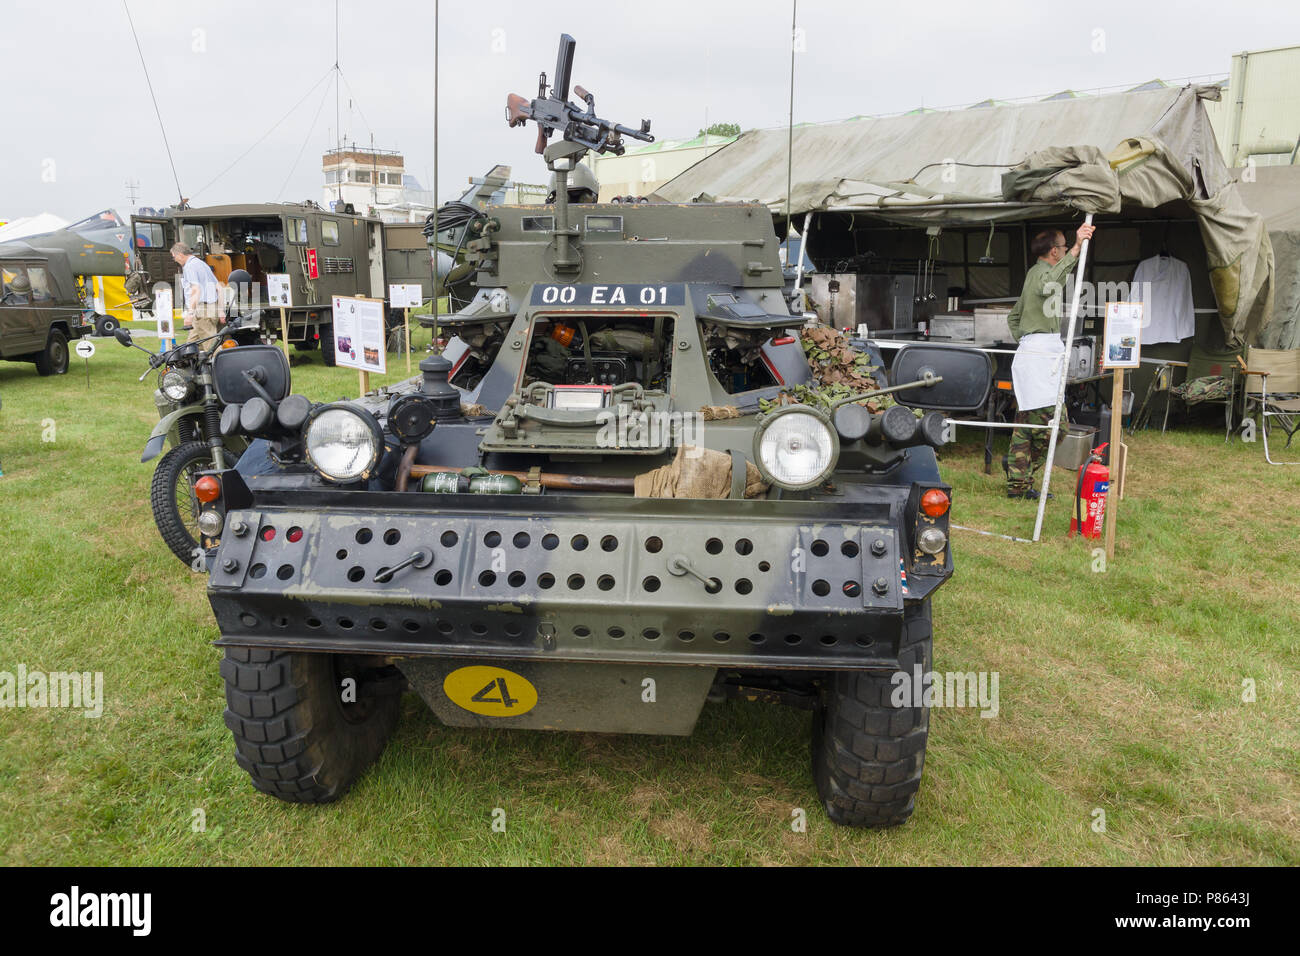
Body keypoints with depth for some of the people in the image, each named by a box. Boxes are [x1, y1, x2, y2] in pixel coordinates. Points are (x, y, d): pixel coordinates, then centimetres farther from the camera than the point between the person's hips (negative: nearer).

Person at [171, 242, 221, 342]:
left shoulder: (189, 266, -8)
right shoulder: (202, 263, 21)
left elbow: (196, 290, -21)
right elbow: (218, 288, 20)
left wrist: (190, 313, -27)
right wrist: (221, 312, 22)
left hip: (201, 310, -10)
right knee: (191, 341, 14)